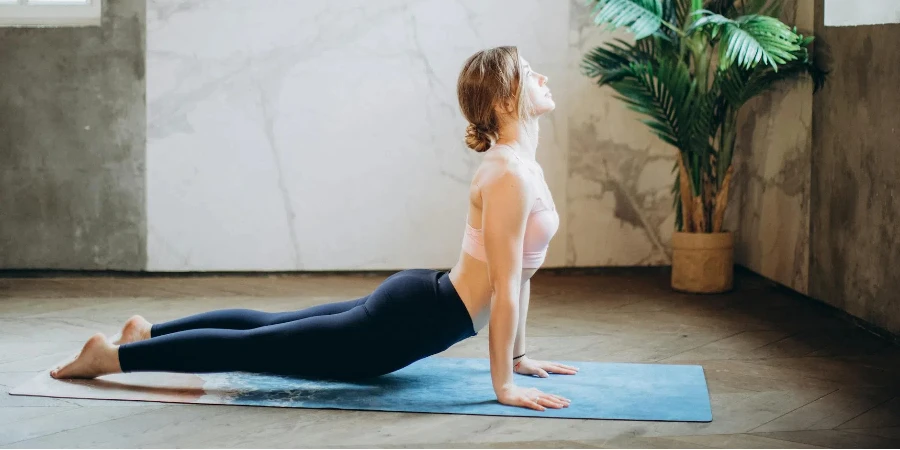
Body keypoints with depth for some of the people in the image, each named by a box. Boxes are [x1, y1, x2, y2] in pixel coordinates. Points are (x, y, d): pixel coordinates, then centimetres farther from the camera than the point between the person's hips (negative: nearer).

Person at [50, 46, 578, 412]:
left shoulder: (523, 165, 8)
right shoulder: (510, 176, -23)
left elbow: (519, 270, 16)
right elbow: (505, 287, -24)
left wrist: (518, 355, 18)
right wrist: (504, 384, -21)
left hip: (415, 301, 9)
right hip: (409, 322, -9)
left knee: (267, 325, 22)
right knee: (253, 346, 1)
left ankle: (149, 332, 33)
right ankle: (114, 355, 12)